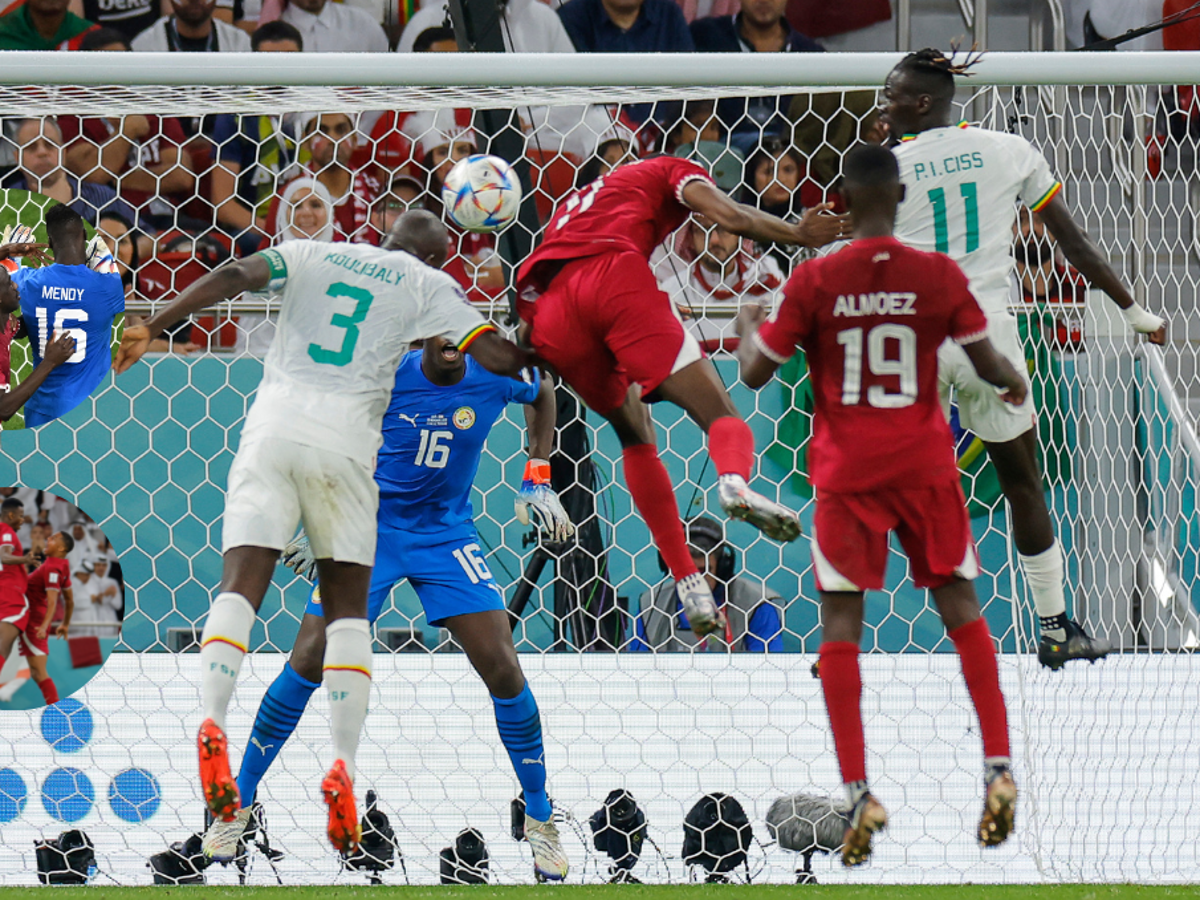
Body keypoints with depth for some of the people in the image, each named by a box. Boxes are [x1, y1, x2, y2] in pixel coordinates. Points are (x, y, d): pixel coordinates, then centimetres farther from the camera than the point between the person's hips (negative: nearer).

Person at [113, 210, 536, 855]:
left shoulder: (311, 255, 19)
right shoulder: (429, 286, 13)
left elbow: (233, 277, 2)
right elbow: (497, 357, 5)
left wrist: (152, 328, 0)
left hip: (273, 424, 1)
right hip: (345, 437, -1)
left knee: (241, 584, -6)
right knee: (347, 605, 7)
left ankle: (212, 722, -32)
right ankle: (343, 767, -7)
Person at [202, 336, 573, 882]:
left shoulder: (494, 377, -9)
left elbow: (542, 391, 15)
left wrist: (538, 482, 8)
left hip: (447, 535, 1)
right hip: (371, 527, -1)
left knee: (503, 669, -11)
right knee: (308, 662, -10)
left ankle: (540, 819, 5)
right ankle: (239, 802, 6)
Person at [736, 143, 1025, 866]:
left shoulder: (813, 282, -9)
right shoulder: (939, 275, -6)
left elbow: (756, 374, -2)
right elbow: (989, 365, 1)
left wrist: (748, 324, 19)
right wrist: (1016, 382, 24)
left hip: (848, 473, -1)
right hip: (926, 466, 1)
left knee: (841, 622, 2)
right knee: (960, 605, 12)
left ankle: (859, 793, -9)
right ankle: (999, 769, 4)